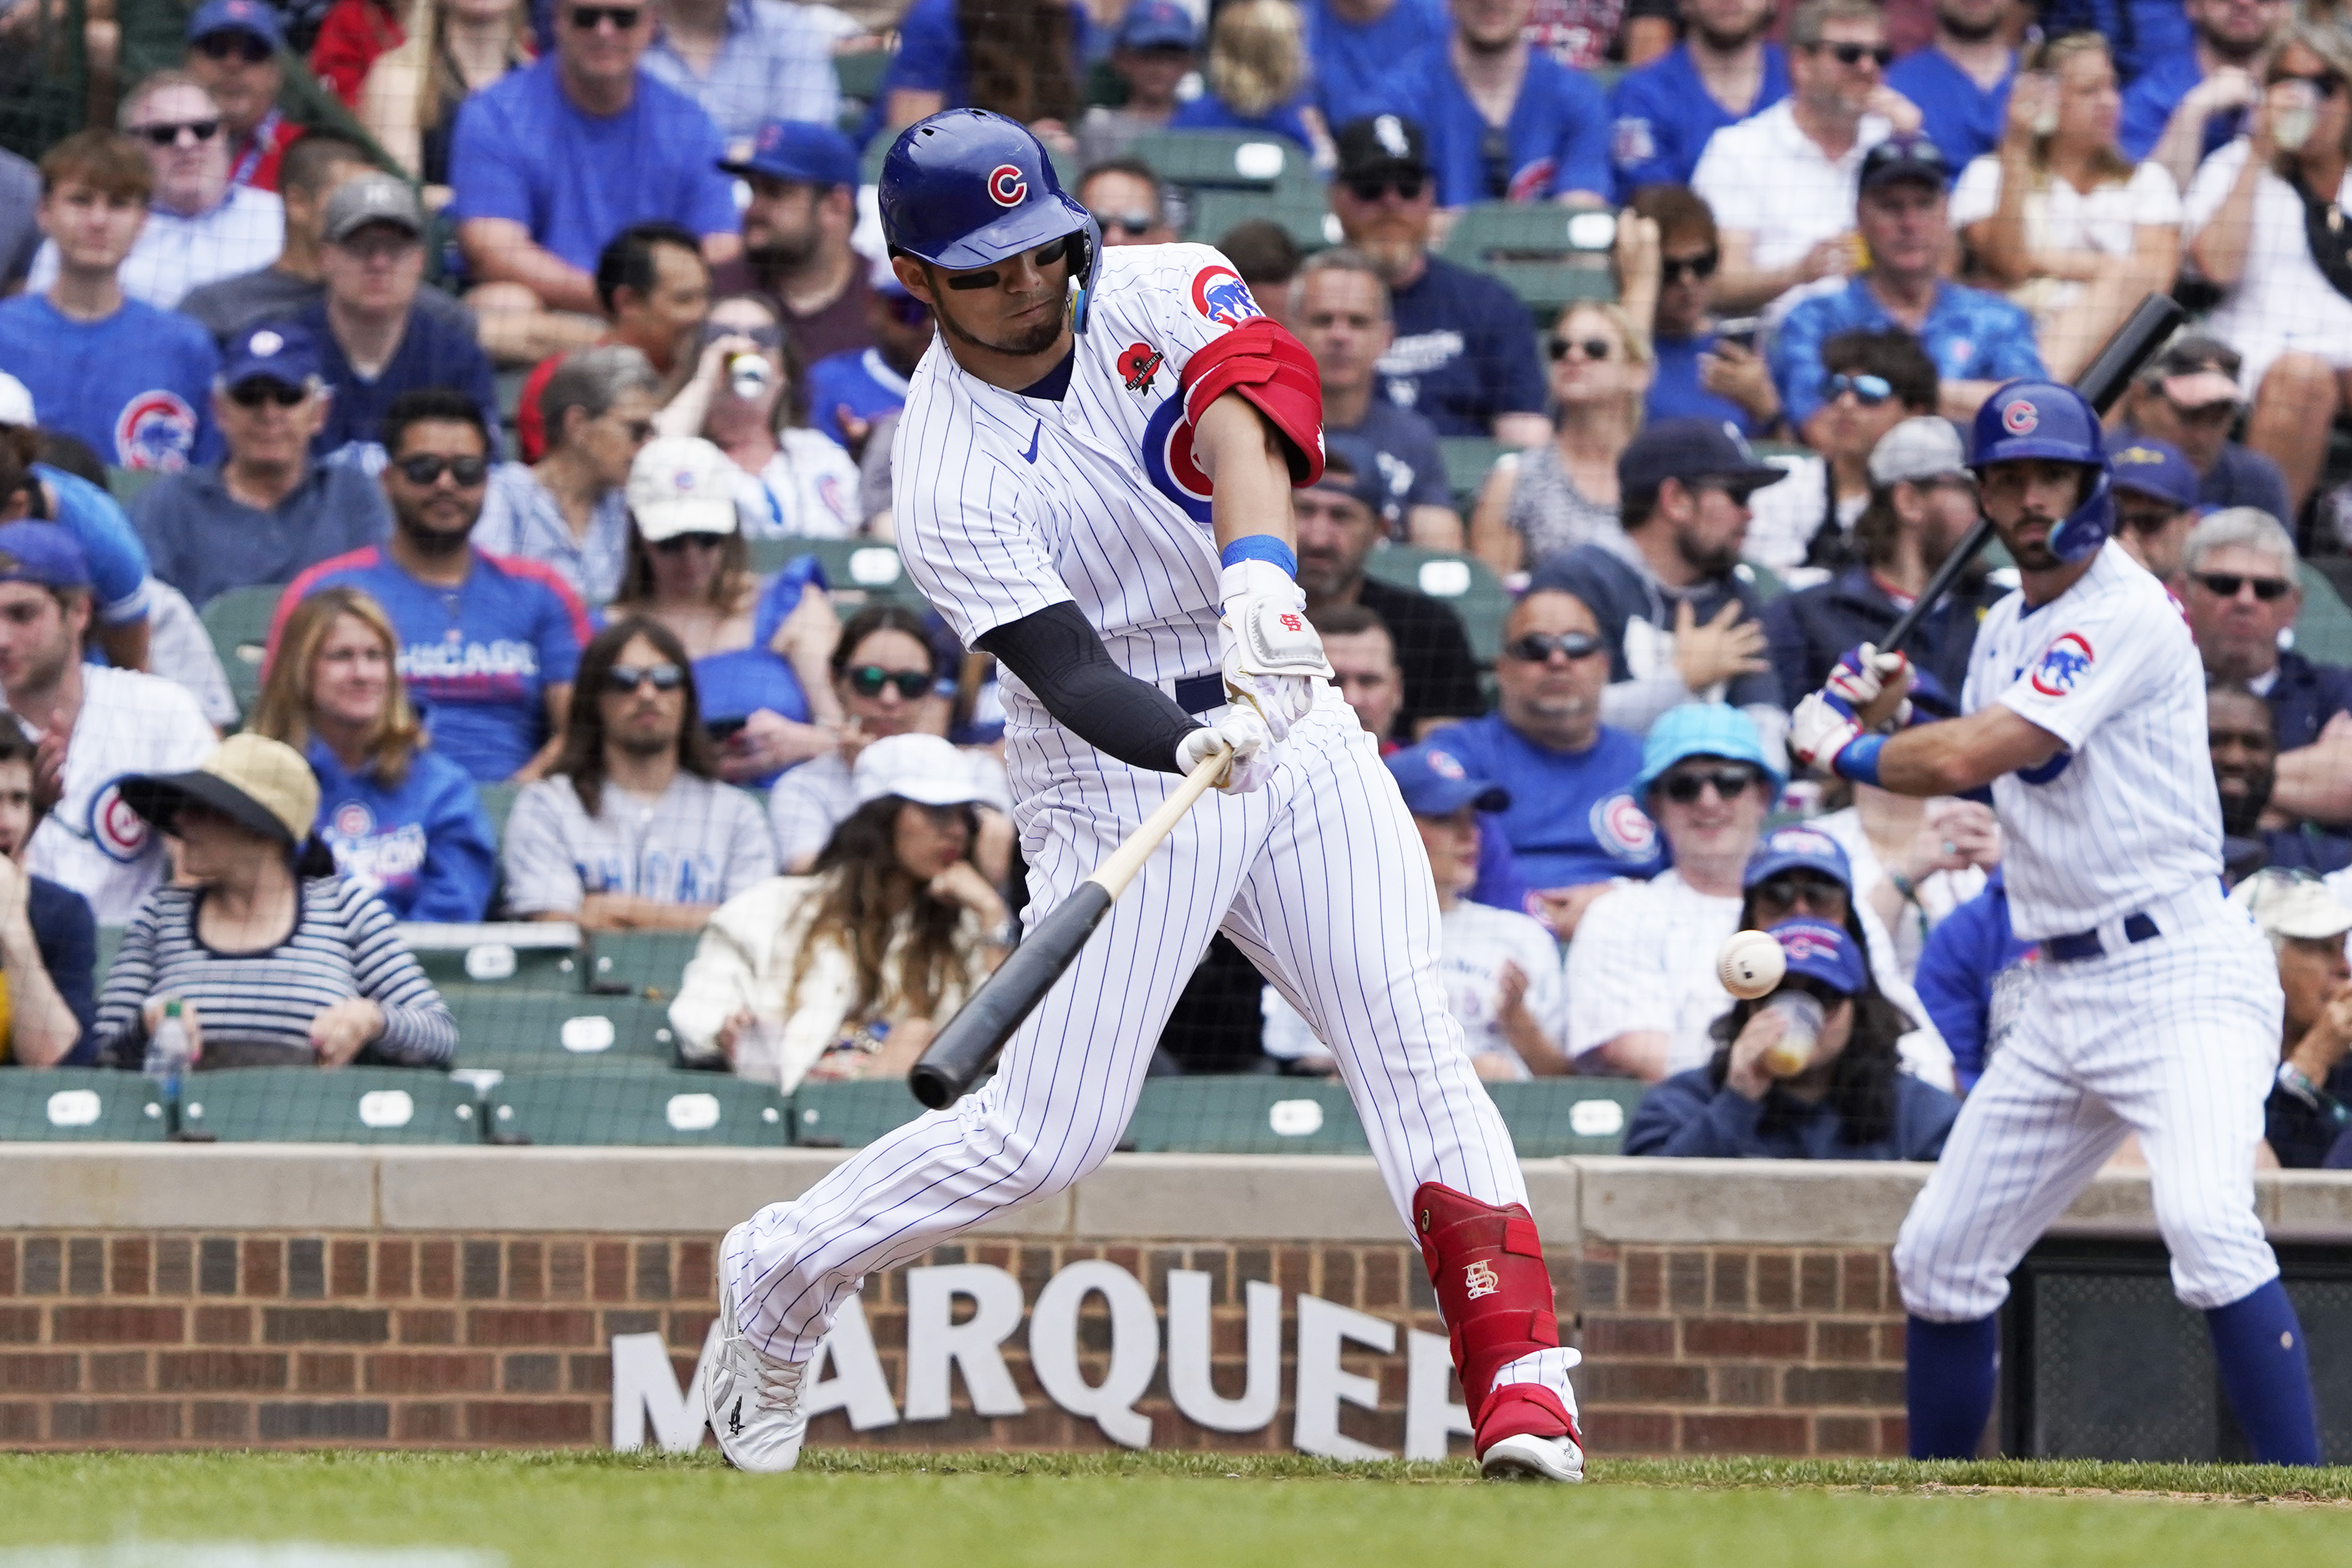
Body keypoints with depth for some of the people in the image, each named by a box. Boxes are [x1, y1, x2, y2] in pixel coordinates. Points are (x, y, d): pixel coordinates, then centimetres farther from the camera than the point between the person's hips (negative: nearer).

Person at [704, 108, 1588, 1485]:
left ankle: (1521, 1377, -18)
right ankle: (778, 1279, 18)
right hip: (1124, 773, -3)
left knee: (1413, 1040, -14)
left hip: (1293, 723, 3)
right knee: (1045, 1138, -5)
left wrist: (1259, 573, -45)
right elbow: (1072, 675, -25)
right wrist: (1199, 746, -45)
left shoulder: (1155, 295, -4)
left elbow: (1246, 409, -25)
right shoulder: (950, 481, -14)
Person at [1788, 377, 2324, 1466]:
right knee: (1940, 1257, 11)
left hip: (2180, 977, -9)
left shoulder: (2129, 617, -14)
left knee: (2205, 1223, -30)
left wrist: (1838, 748, -3)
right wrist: (1880, 717, 6)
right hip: (2066, 998, 9)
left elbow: (1967, 760, -21)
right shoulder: (2006, 629, 15)